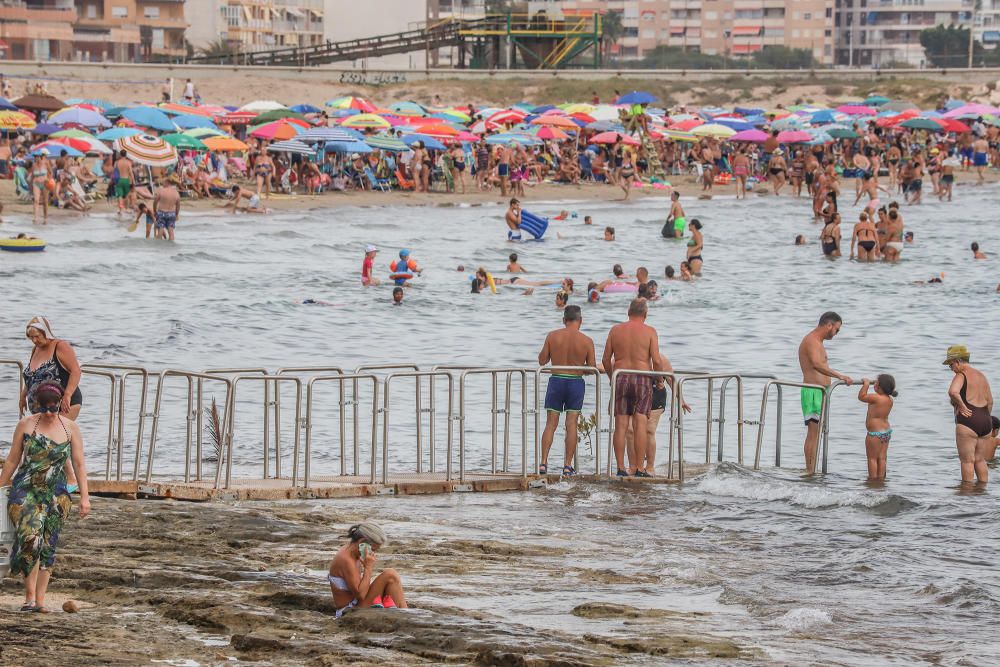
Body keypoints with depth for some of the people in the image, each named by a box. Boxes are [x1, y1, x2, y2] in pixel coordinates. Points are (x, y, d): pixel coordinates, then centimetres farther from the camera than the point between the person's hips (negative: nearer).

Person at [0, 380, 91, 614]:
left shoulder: (70, 428, 2)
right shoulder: (25, 425, 0)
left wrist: (85, 496, -2)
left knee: (48, 547, 2)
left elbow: (79, 464, 3)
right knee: (30, 537, -19)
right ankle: (30, 595, -14)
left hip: (56, 494, 2)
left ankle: (40, 599, 5)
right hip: (25, 490, -2)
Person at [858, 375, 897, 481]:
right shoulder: (889, 399, 2)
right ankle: (881, 478, 15)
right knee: (881, 458, 11)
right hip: (887, 431, 8)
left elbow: (861, 397, -10)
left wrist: (866, 384, 2)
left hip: (875, 433, -8)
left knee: (872, 458, 2)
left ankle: (872, 479, 5)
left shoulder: (876, 398, -22)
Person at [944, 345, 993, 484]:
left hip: (967, 422, -8)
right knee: (980, 460, 15)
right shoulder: (981, 376, 16)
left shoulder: (961, 376, -8)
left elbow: (953, 392, -29)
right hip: (986, 422, 8)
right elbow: (990, 401, 17)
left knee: (967, 460, -1)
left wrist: (961, 406, -16)